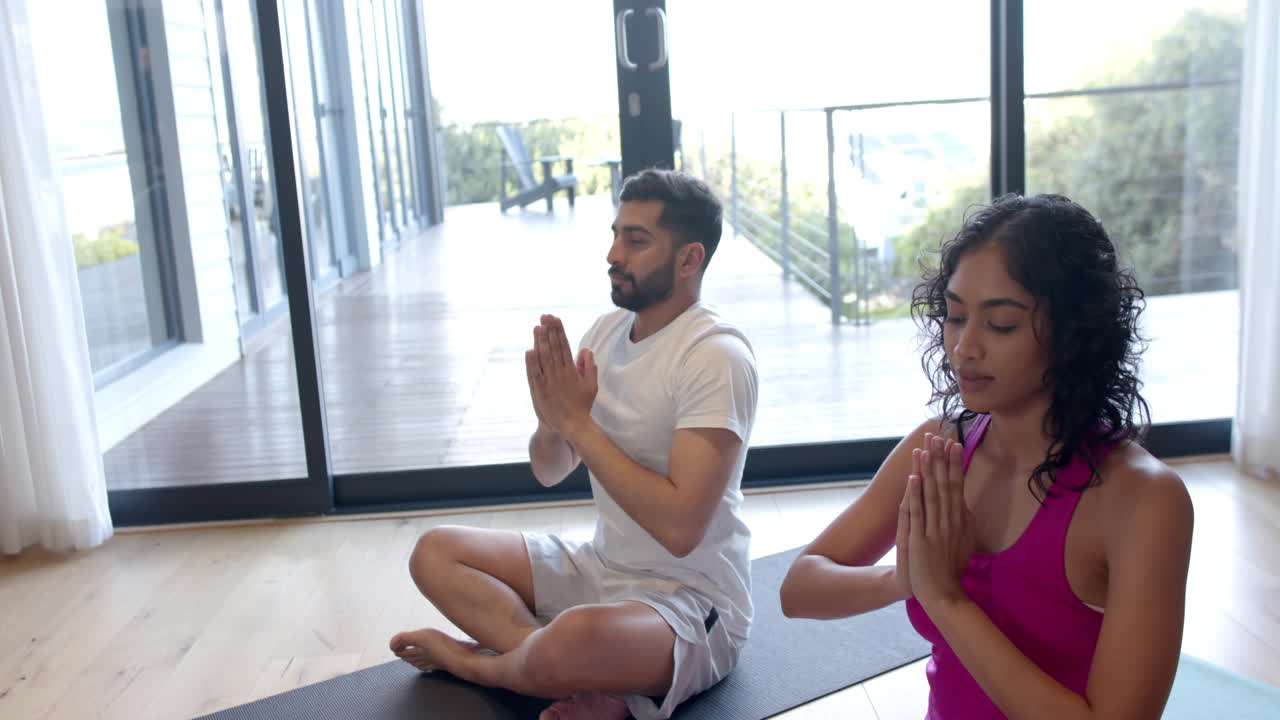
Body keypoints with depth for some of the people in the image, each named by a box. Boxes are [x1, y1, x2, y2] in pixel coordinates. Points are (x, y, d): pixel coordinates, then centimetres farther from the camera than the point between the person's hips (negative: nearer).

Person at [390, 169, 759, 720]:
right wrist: (552, 419, -14)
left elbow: (679, 527, -28)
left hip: (691, 598, -8)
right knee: (435, 552, 3)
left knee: (576, 638, -38)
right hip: (601, 568, 8)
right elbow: (550, 472, 9)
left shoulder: (715, 356, -21)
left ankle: (478, 661, -1)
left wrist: (579, 422, -23)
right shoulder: (606, 330, 3)